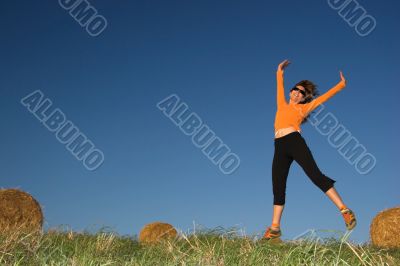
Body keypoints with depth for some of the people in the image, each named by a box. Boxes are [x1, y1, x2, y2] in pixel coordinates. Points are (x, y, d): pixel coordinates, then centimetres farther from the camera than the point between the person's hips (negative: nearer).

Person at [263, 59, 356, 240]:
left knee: (315, 175, -17)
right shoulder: (282, 105, 30)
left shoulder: (303, 107, 20)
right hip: (280, 146, 4)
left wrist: (341, 85, 22)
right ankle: (275, 228, 0)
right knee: (278, 187, -1)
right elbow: (280, 88, 42)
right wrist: (280, 72, 50)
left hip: (295, 141, -4)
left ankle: (345, 211, -19)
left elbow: (323, 97, 22)